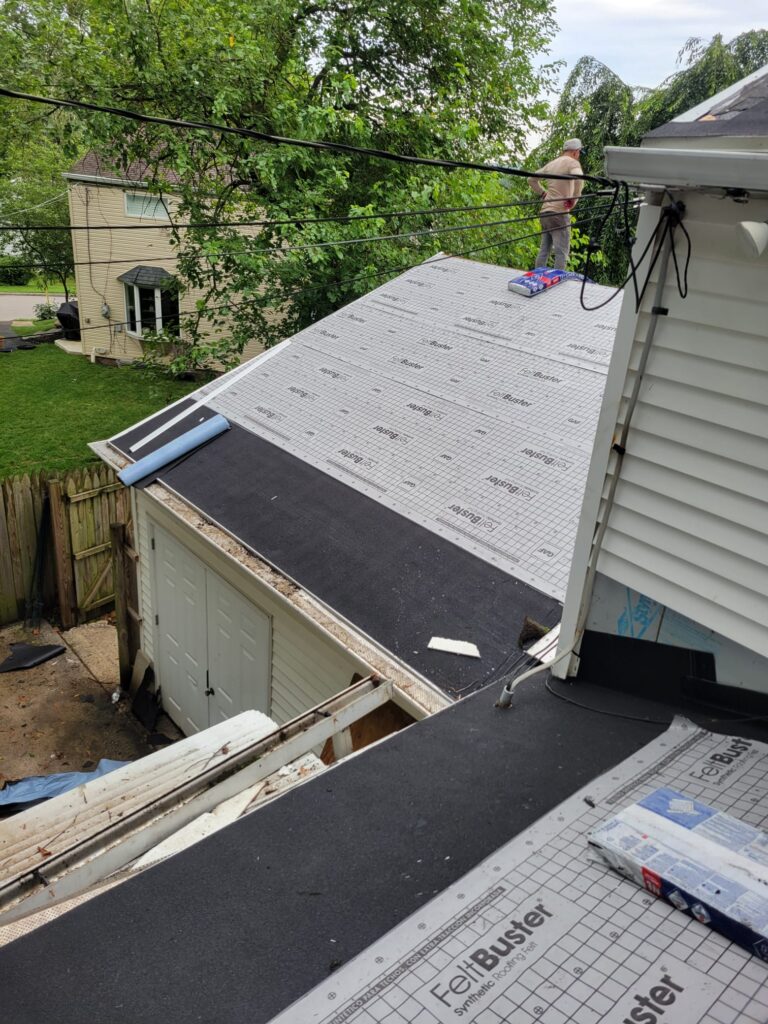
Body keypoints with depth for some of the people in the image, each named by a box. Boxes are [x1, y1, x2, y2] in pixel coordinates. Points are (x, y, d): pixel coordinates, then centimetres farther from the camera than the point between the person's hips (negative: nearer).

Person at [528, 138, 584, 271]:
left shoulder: (552, 163, 16)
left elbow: (531, 179, 23)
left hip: (545, 211, 8)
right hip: (559, 212, -8)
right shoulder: (572, 162, -5)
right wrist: (574, 199, -14)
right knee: (562, 252, -9)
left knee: (544, 250, 12)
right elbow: (578, 179, -25)